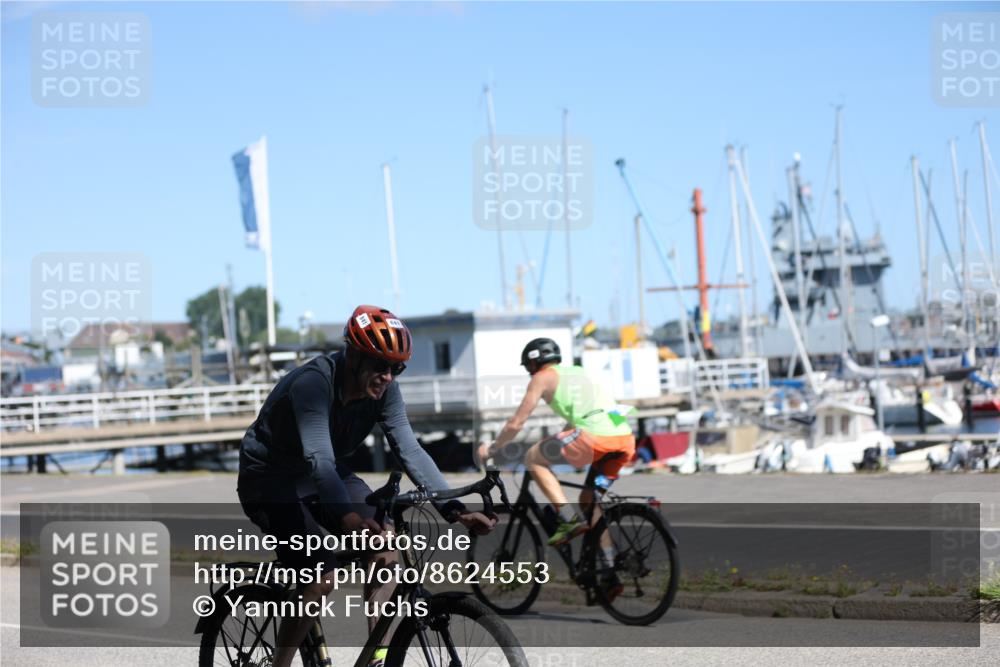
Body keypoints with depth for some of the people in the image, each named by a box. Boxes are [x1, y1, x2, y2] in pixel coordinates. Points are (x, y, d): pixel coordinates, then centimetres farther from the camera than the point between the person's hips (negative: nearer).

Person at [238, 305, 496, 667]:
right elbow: (318, 459, -45)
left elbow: (410, 450, -18)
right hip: (271, 480, -6)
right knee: (322, 577, -22)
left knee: (385, 546, -12)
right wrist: (348, 516, -61)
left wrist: (455, 509, -30)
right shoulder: (313, 383, -33)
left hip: (327, 475, 7)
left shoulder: (384, 390, -13)